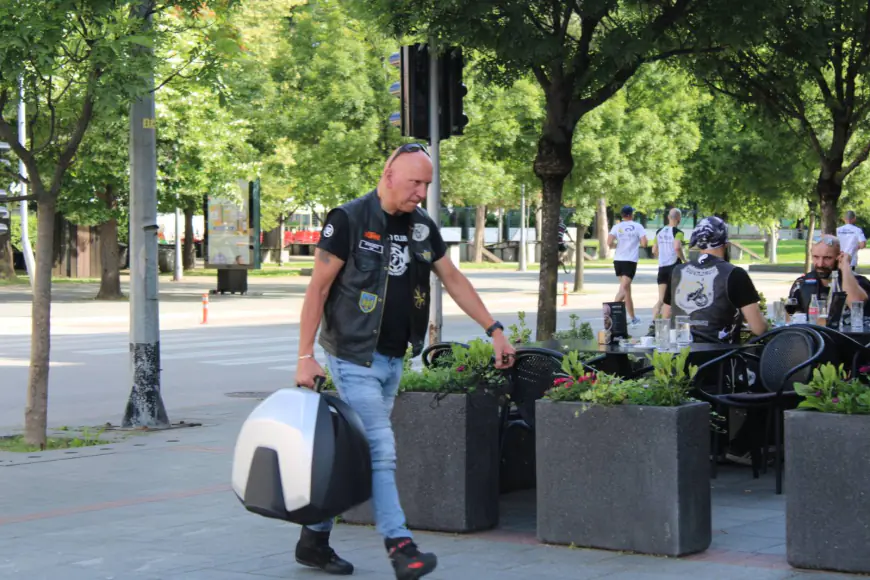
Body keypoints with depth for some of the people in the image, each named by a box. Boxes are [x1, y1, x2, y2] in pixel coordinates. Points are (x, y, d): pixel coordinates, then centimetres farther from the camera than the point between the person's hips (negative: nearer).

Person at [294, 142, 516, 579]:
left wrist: (494, 330, 13)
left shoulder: (422, 226, 8)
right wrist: (306, 356, -14)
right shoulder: (349, 220, -11)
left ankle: (314, 541, 20)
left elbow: (452, 279, 17)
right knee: (380, 452, -13)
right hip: (354, 357, -7)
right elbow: (318, 287, -10)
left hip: (393, 358, 7)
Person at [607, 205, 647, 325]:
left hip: (618, 260, 4)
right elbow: (644, 243, -9)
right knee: (624, 288, -9)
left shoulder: (616, 227, 4)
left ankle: (632, 317, 20)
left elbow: (609, 243, -9)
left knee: (626, 288, 14)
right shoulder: (637, 227, -2)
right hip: (630, 261, -4)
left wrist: (616, 245, 12)